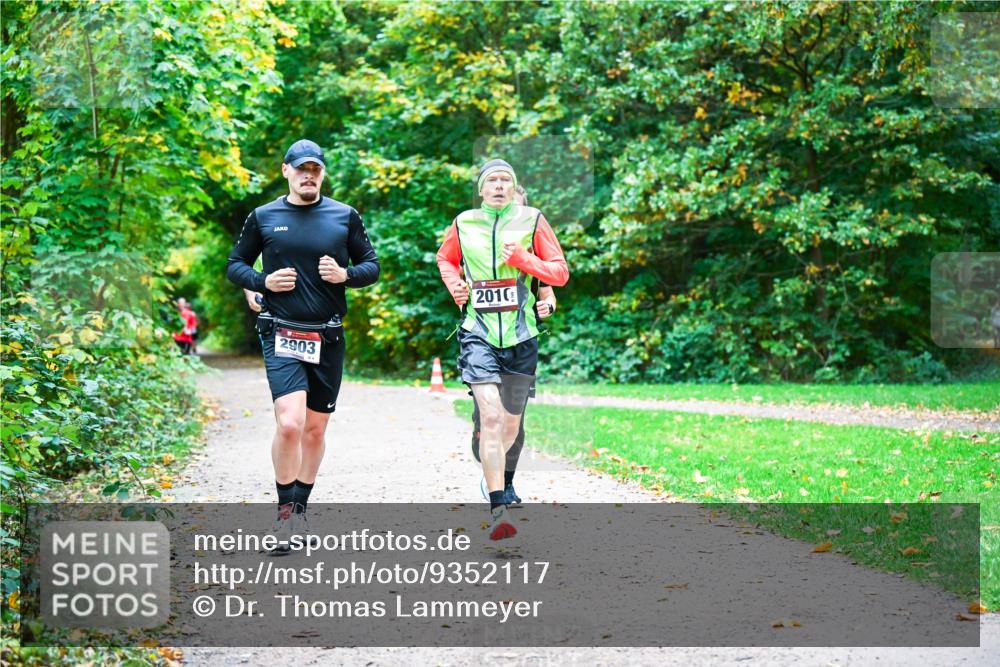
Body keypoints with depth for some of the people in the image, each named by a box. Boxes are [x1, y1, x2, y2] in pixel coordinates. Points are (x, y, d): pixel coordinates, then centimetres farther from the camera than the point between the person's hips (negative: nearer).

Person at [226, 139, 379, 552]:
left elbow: (372, 266, 12)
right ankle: (285, 511, -4)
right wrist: (263, 282, -8)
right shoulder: (263, 218, 4)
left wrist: (346, 274, -9)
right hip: (282, 336, -2)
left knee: (315, 429, 10)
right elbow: (235, 266, 12)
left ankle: (301, 507, 26)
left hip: (328, 339, 2)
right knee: (290, 424, -19)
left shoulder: (344, 217, 6)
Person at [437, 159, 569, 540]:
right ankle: (498, 510, -21)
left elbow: (560, 273, 4)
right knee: (491, 416, -18)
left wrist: (521, 258, -11)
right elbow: (445, 258, 27)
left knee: (511, 423, 11)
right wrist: (454, 284, 6)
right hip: (478, 331, -1)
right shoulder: (464, 224, 7)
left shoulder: (532, 220, 4)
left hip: (520, 334, 1)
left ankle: (497, 478, 42)